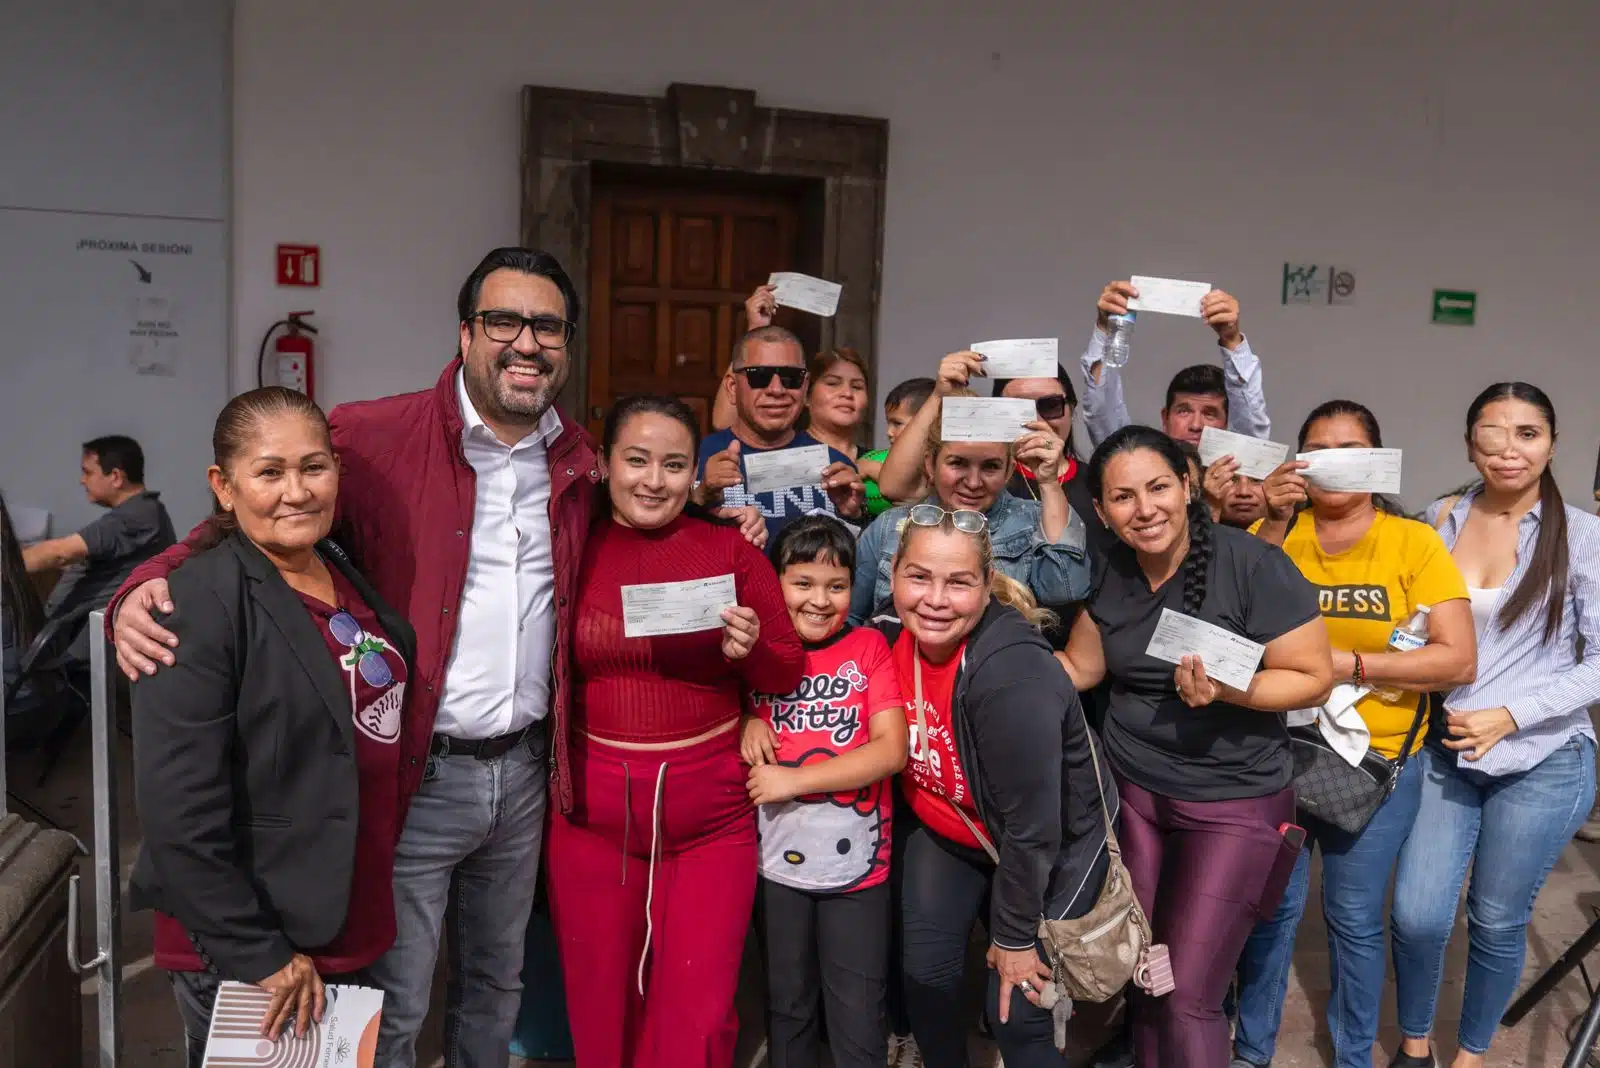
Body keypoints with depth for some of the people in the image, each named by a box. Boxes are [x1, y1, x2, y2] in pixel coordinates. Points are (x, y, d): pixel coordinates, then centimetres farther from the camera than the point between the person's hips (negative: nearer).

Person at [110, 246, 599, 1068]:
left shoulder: (579, 464, 3)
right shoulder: (377, 440, -13)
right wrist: (145, 589, -29)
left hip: (527, 770, 5)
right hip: (416, 775, -4)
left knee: (496, 984, 24)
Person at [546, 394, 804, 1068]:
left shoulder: (732, 550, -3)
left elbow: (789, 676, 2)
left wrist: (750, 648, -18)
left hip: (711, 817, -1)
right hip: (591, 813, 2)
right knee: (600, 1010, 17)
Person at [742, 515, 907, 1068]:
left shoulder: (869, 647, -6)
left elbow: (891, 751, -14)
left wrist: (794, 780, -18)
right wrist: (746, 721, -9)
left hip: (857, 862, -2)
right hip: (778, 861, 3)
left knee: (860, 1021, 8)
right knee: (787, 1006, 19)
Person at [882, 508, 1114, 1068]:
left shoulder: (1012, 675, -36)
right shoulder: (893, 638, -16)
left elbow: (1033, 827, -28)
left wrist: (1015, 936, -19)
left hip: (1054, 848, -5)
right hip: (948, 833, 5)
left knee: (1014, 1011, -1)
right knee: (925, 974, 2)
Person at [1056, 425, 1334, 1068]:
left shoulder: (1250, 563, -18)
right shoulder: (1108, 573, 0)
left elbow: (1314, 678, -14)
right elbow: (1079, 668, 9)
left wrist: (1227, 689, -30)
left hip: (1235, 803, -5)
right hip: (1130, 789, 5)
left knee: (1188, 1001, -3)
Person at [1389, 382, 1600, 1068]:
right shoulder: (1439, 523, 1)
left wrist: (1510, 714, -17)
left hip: (1542, 761, -2)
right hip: (1443, 751, 2)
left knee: (1497, 923, 12)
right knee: (1417, 915, -2)